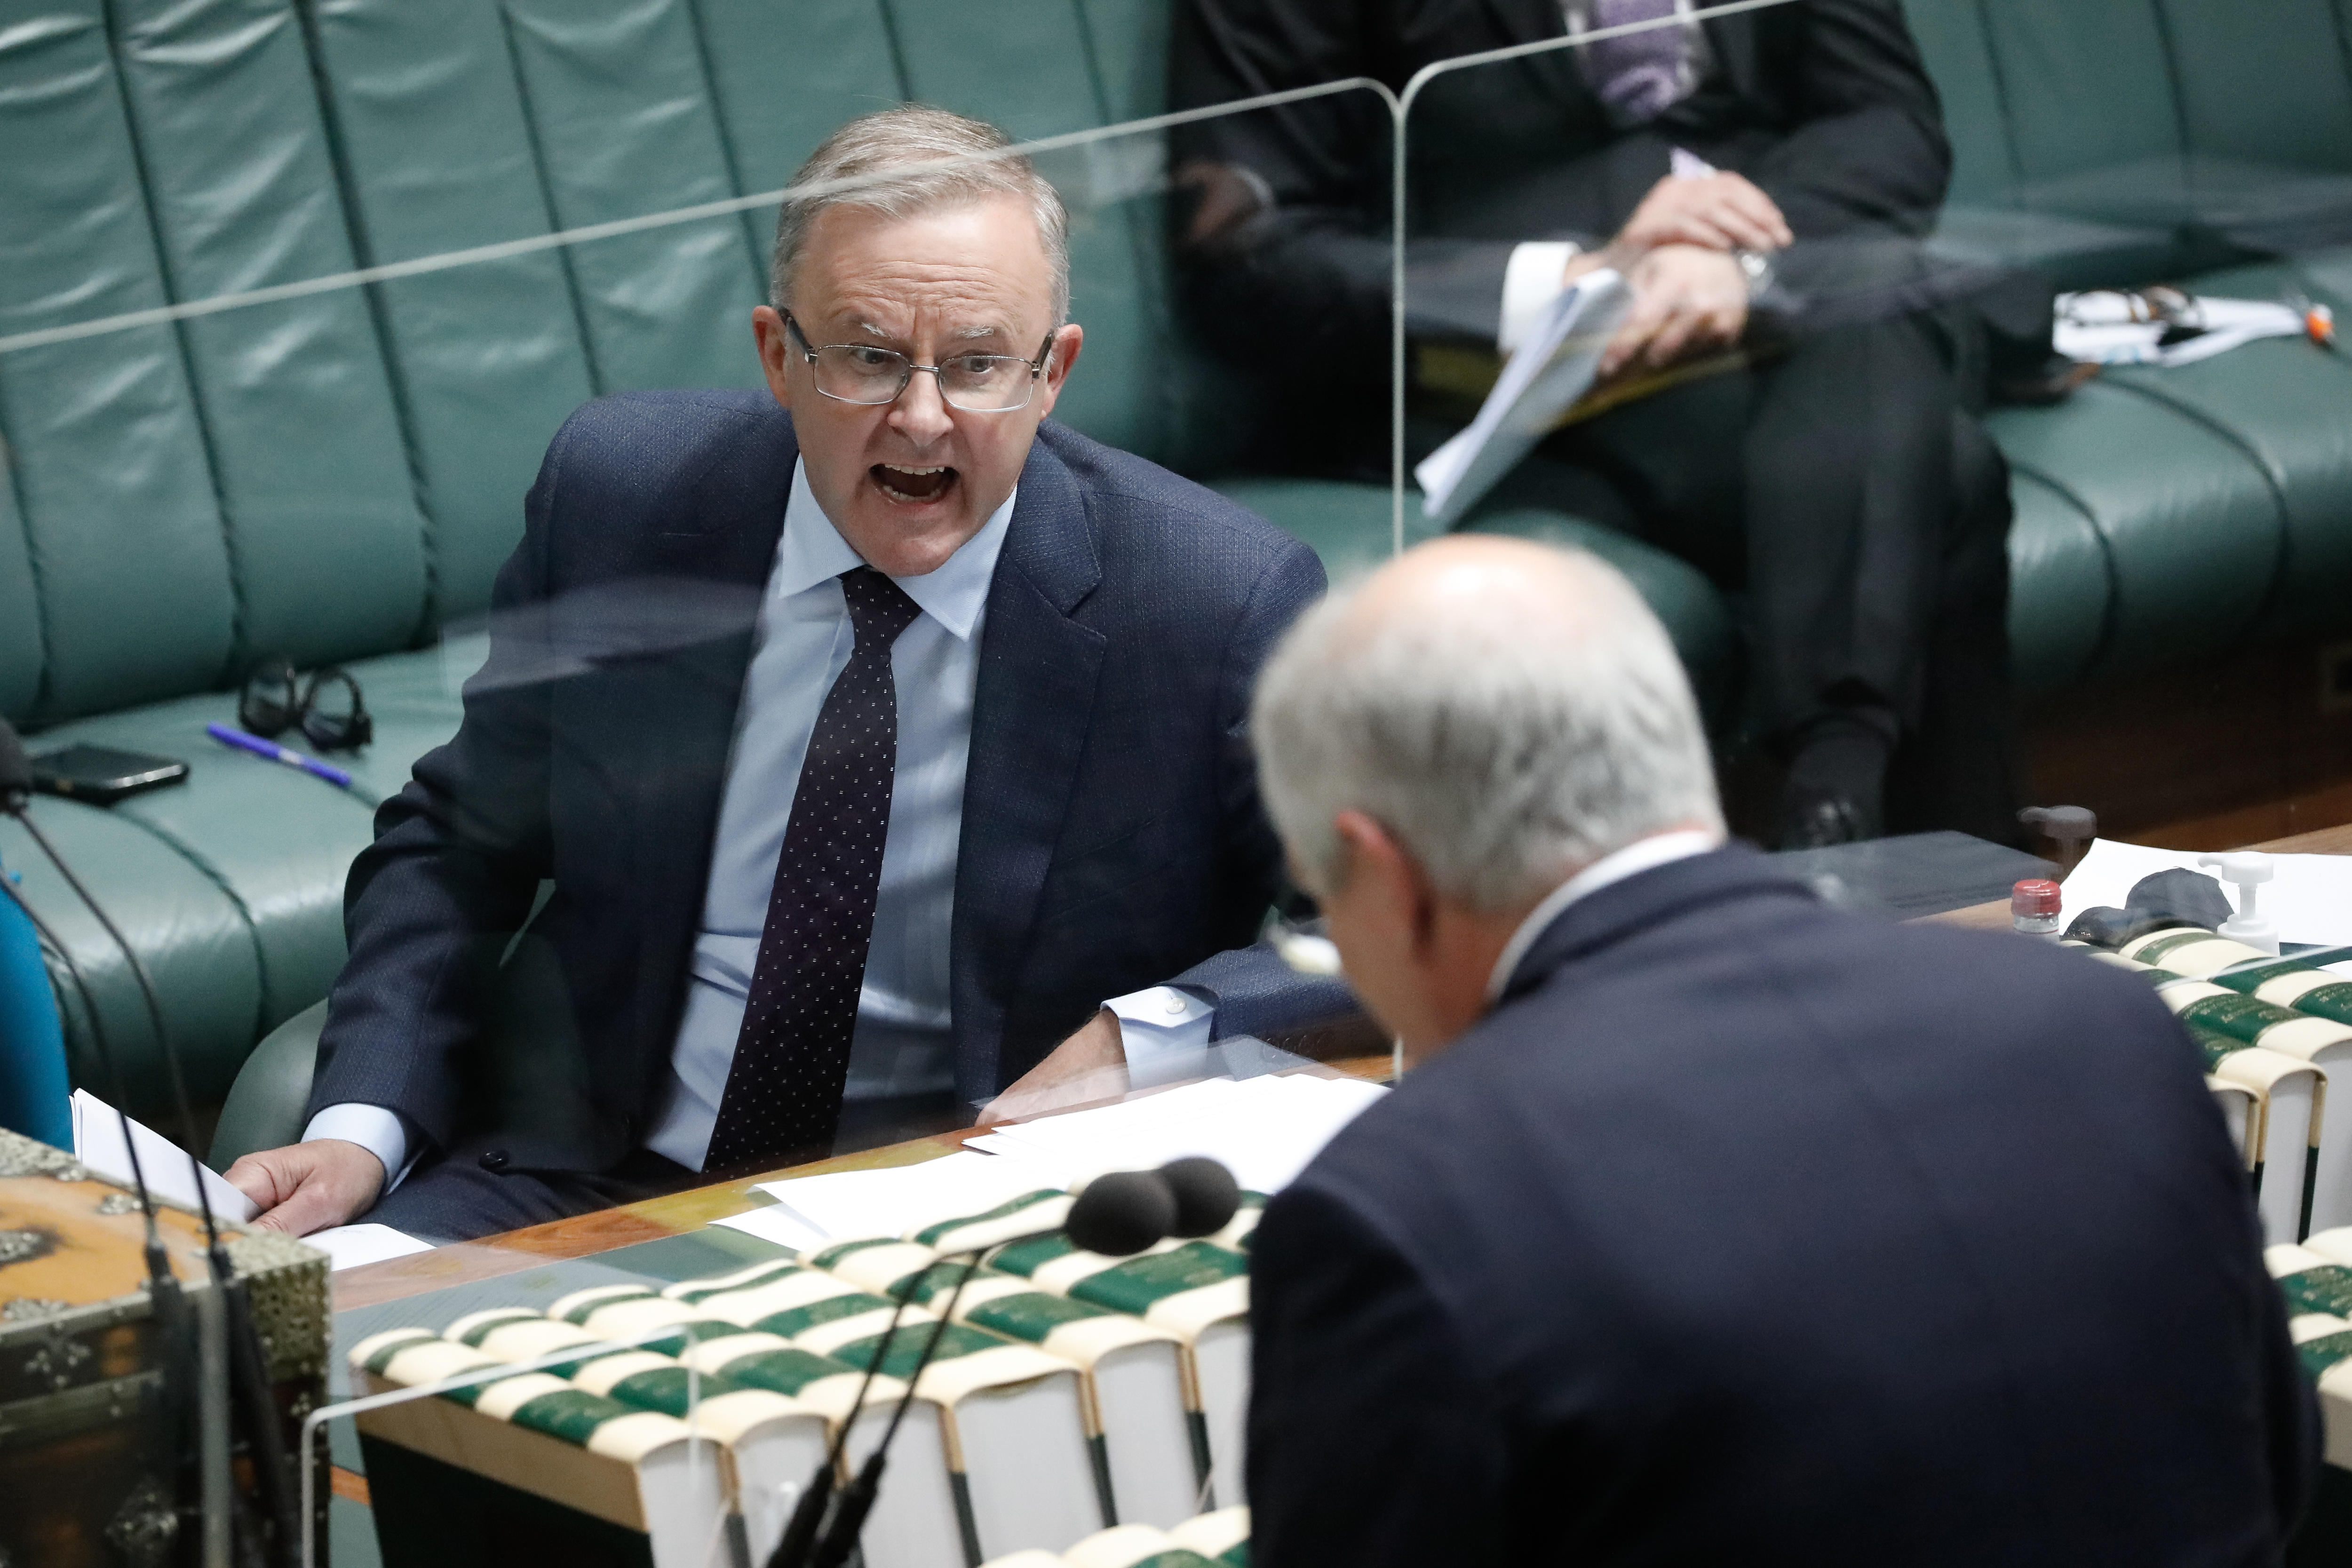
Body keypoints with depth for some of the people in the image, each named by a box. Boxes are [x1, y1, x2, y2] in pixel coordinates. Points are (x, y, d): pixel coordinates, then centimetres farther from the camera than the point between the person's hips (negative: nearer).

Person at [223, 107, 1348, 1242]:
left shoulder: (1224, 603, -13)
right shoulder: (619, 490, -3)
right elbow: (457, 846, 7)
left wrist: (1152, 1031, -23)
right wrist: (358, 1131, -9)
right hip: (592, 1178, 0)